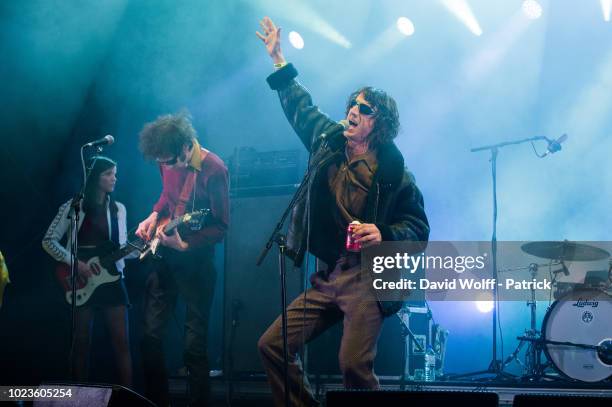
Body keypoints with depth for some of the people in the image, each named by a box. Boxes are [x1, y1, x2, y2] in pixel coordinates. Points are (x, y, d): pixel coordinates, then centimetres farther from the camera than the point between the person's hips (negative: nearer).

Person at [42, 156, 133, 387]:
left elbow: (121, 247, 14)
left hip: (112, 280, 3)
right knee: (82, 342, 1)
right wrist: (75, 263, -14)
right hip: (82, 282, -3)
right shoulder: (74, 206, -2)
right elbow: (48, 241, -3)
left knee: (122, 342, -4)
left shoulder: (118, 209, 11)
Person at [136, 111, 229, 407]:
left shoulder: (212, 169, -19)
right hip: (164, 255, 7)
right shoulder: (167, 161, 1)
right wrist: (154, 217, 4)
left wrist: (185, 245, -26)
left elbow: (221, 227, -15)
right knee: (151, 333, 7)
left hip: (195, 258, -7)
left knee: (194, 343, -5)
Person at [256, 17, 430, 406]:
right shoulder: (328, 143, 9)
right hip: (327, 277, 7)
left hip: (367, 279, -7)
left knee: (354, 365, -22)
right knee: (272, 345, 1)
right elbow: (301, 107, 25)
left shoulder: (394, 174, -7)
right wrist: (279, 60, 28)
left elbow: (419, 227, -4)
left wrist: (384, 234, -23)